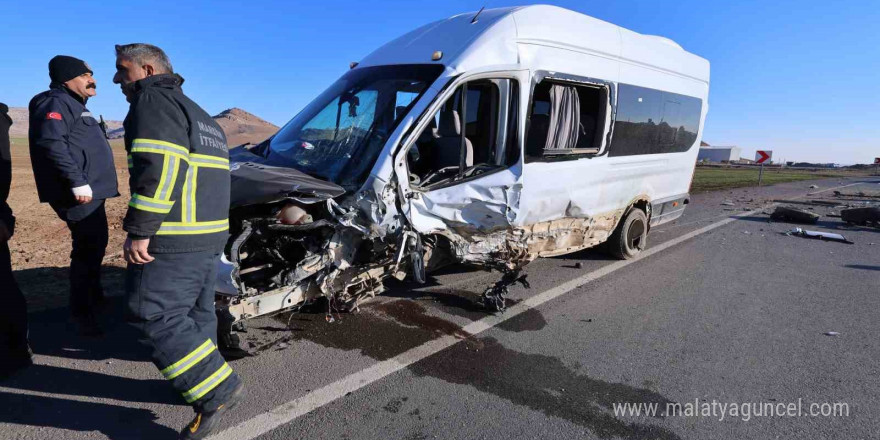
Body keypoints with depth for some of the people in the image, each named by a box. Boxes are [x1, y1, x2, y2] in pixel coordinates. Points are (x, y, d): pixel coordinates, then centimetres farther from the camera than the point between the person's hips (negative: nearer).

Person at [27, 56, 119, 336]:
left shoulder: (73, 105, 22)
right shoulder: (57, 102, -9)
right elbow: (50, 141, -25)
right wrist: (77, 182, -28)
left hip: (91, 191, 11)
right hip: (80, 193, -11)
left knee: (95, 246, 20)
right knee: (88, 249, -7)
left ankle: (95, 297, 36)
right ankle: (81, 311, 3)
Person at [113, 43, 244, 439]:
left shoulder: (153, 101, -6)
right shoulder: (198, 115, 24)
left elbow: (159, 168, -21)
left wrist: (139, 230, -21)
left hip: (175, 239, -10)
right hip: (210, 235, 10)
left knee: (156, 317, -6)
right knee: (195, 313, 18)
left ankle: (218, 390, -6)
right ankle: (204, 384, 29)